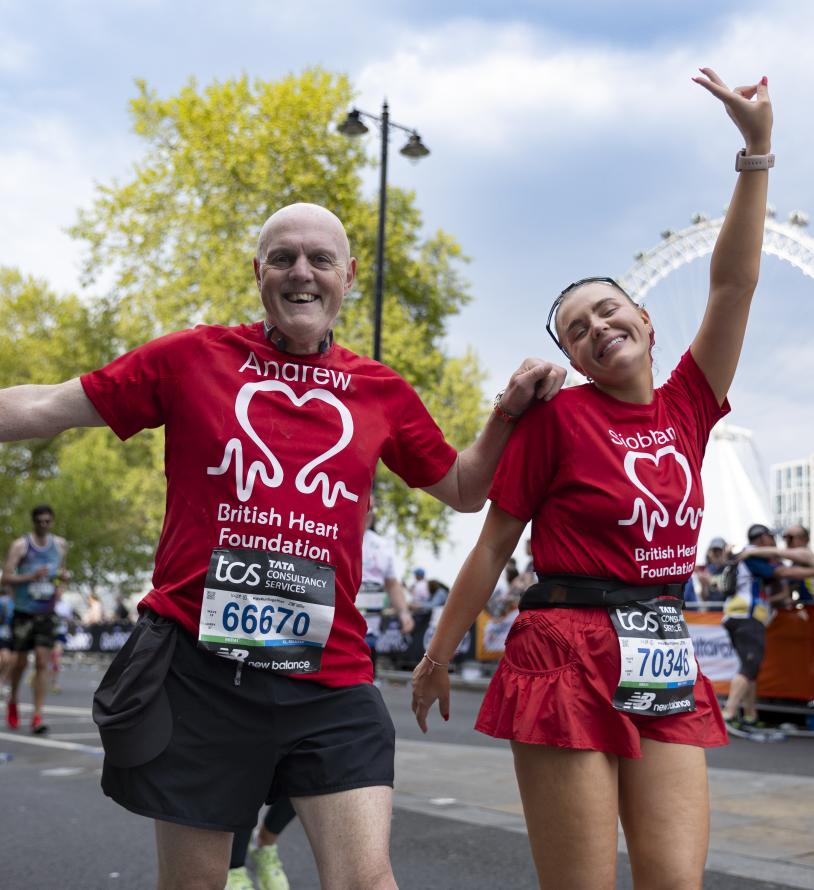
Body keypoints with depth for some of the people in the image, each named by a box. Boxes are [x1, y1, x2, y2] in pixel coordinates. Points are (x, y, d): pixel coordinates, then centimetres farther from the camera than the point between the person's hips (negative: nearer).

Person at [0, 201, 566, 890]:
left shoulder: (383, 393, 9)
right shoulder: (195, 358, 3)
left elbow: (463, 490, 21)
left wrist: (510, 411, 6)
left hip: (329, 676, 2)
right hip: (200, 665, -1)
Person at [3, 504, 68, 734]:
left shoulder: (60, 544, 6)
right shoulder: (20, 545, -7)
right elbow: (6, 578, -12)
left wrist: (61, 577, 2)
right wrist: (31, 577, -24)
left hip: (47, 614, 2)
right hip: (24, 612, -2)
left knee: (42, 663, -7)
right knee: (20, 662, 6)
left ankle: (37, 716, -7)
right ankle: (12, 701, 34)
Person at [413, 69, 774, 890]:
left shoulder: (686, 411, 9)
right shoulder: (556, 416, -4)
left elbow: (734, 284, 3)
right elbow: (493, 545, 1)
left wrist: (757, 147, 0)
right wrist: (438, 656, 5)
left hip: (667, 669, 5)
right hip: (570, 661, -5)